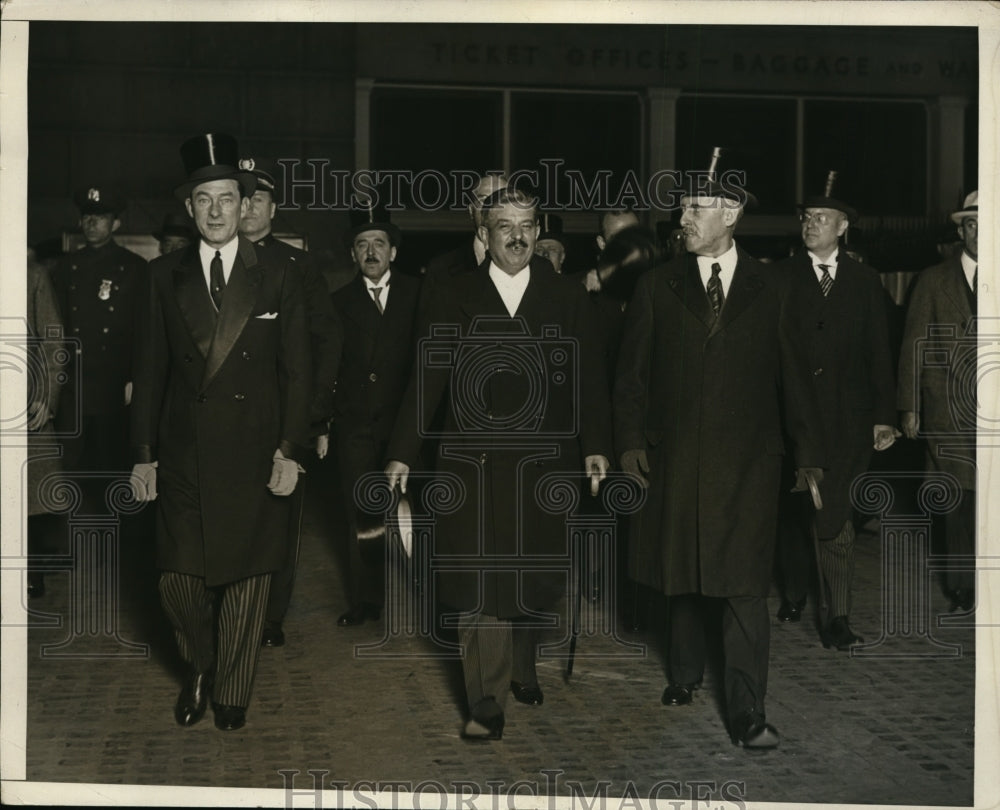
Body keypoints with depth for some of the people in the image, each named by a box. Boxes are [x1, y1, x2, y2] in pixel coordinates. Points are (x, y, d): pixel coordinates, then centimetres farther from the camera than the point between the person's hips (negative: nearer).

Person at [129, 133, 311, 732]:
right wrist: (144, 452, 3)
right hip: (183, 456, 1)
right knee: (180, 580, 1)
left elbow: (296, 371, 1)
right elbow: (152, 369, 6)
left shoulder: (278, 278, 2)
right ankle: (199, 668, 31)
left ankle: (233, 690, 27)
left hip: (253, 456, -1)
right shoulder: (166, 276, 6)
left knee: (247, 581, 7)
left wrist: (289, 450, -6)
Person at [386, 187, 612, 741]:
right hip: (472, 462, -1)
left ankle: (520, 668, 34)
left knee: (528, 575, 10)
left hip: (543, 463, 1)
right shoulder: (455, 299, 4)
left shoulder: (566, 298, 7)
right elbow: (427, 378, 1)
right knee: (480, 581, -3)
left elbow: (589, 377, 5)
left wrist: (595, 445, -4)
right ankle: (487, 701, 4)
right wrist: (402, 452, -4)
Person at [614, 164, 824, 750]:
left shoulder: (770, 292, 3)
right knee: (680, 573, 13)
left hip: (748, 462, -2)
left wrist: (810, 453, 7)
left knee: (745, 585, -5)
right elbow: (633, 371, 8)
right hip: (675, 457, 2)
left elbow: (796, 376, 7)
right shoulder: (657, 288, 7)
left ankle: (748, 713, -1)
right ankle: (687, 672, 35)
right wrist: (631, 439, -1)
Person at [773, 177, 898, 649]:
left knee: (834, 516, -7)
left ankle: (838, 616, -1)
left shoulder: (865, 281, 9)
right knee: (792, 512, 10)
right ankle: (794, 593, 29)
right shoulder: (781, 277, 5)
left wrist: (884, 414, 2)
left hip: (846, 419, 0)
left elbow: (879, 352, 8)